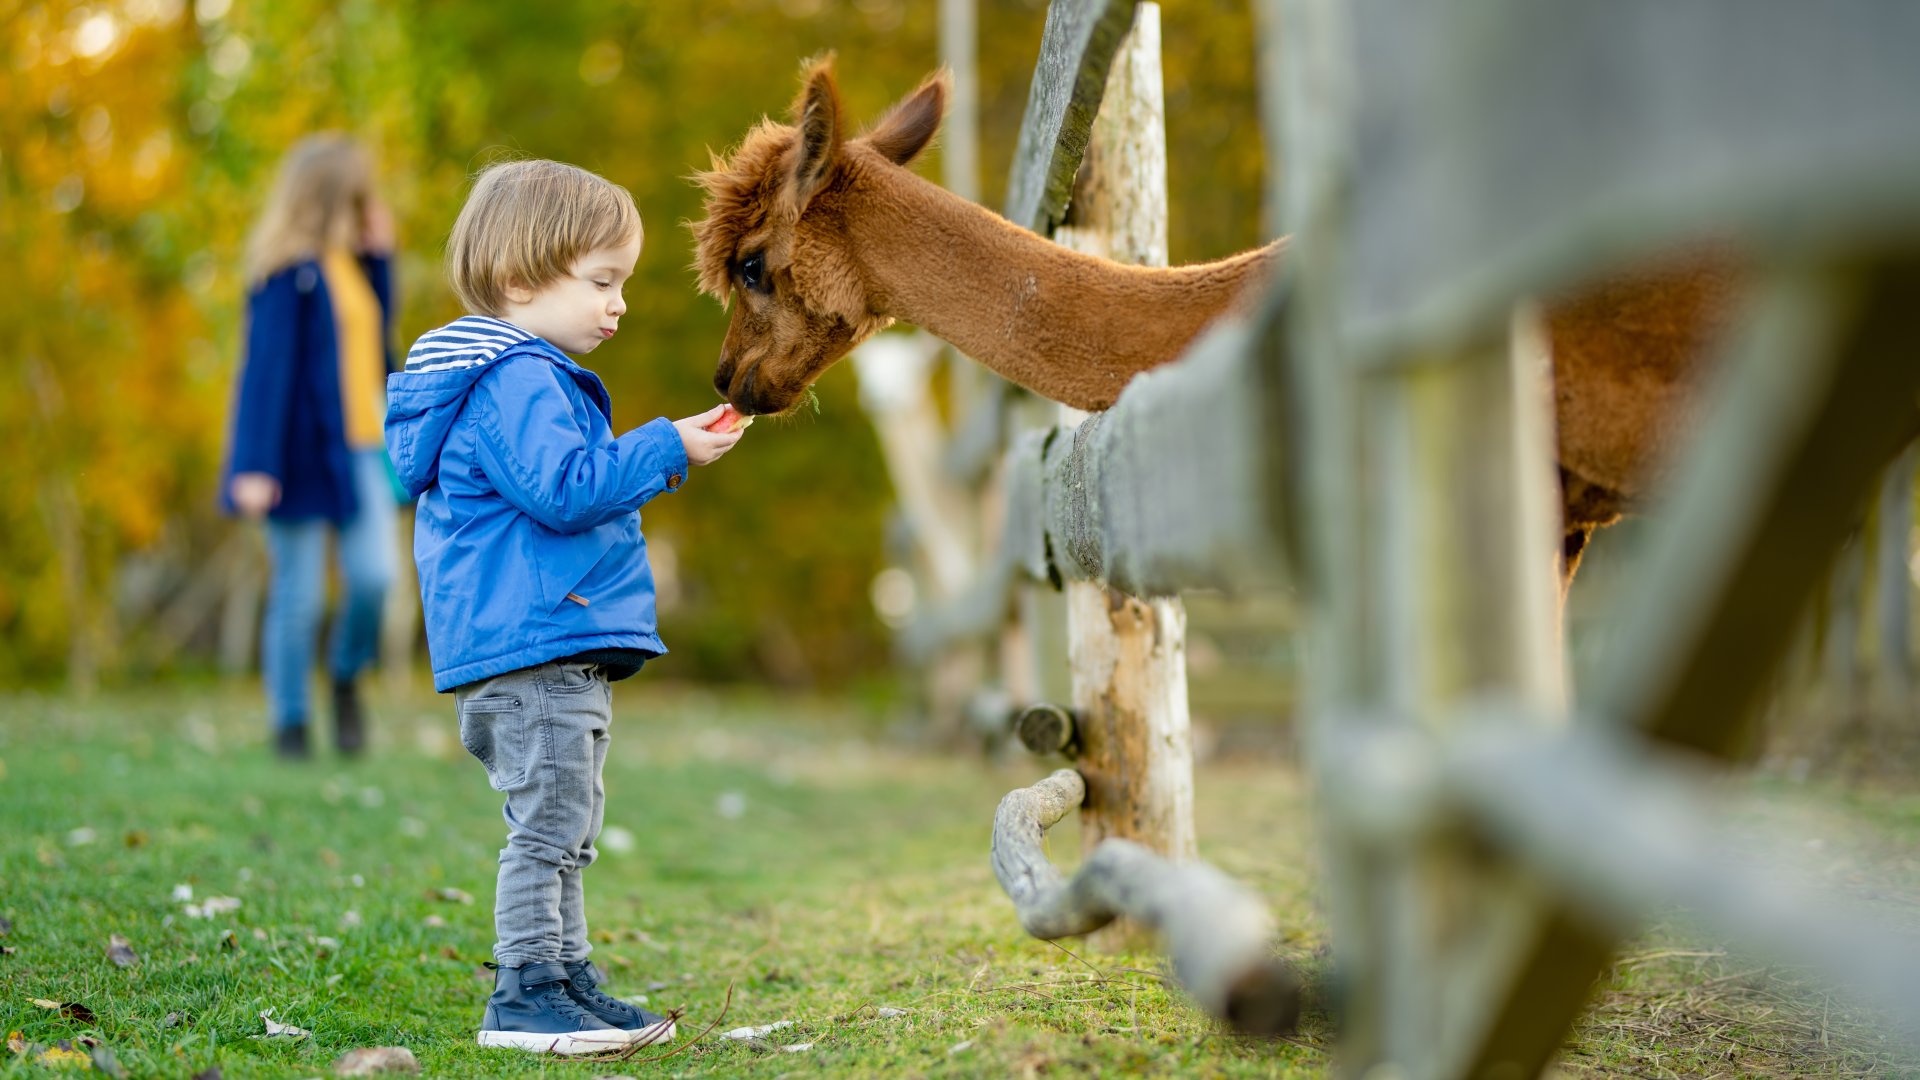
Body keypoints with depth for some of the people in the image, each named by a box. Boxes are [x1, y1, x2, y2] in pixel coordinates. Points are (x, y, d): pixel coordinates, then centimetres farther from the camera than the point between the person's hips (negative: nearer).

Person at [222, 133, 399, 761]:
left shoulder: (351, 261, 12)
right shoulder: (288, 271, -11)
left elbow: (374, 332, 16)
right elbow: (267, 366, -14)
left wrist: (381, 256, 8)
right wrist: (257, 467, -18)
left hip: (359, 448, 6)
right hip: (303, 452, -6)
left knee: (375, 575, -7)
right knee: (299, 595, 1)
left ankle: (346, 678, 19)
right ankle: (290, 724, 13)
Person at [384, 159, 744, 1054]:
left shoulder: (529, 378, 21)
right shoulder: (516, 381, -15)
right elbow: (562, 488, -25)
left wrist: (653, 461, 24)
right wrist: (665, 451, -20)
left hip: (563, 653, 11)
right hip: (530, 645, -11)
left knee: (566, 829, 16)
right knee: (549, 821, -8)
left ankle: (567, 979, 24)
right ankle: (524, 994, -3)